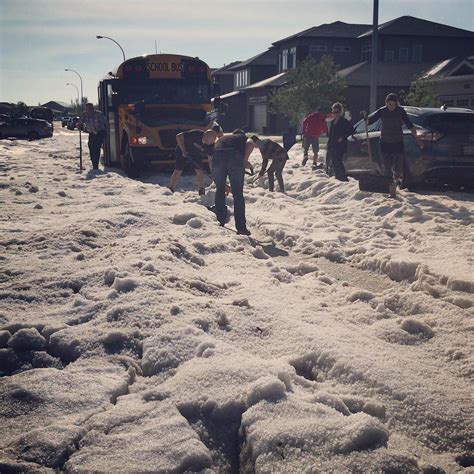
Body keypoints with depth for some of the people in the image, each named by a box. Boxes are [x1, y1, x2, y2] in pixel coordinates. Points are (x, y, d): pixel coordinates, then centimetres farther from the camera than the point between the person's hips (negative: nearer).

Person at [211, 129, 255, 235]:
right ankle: (241, 227, 4)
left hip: (217, 157, 2)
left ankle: (220, 221, 27)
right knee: (238, 193, 5)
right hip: (235, 158, -2)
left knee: (220, 190, 22)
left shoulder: (222, 139, 42)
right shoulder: (244, 138, 31)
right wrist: (245, 160, 8)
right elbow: (251, 143, 4)